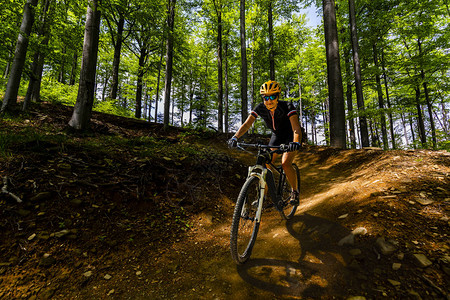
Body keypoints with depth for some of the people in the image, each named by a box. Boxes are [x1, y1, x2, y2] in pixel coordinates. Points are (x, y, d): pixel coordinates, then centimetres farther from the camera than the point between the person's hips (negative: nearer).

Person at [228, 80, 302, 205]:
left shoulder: (287, 107, -29)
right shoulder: (260, 108, -17)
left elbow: (296, 128, -39)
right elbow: (247, 124, -22)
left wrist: (296, 142, -59)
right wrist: (235, 137, -37)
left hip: (290, 136, -4)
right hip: (276, 136, 4)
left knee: (285, 164, -24)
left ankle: (295, 191, 1)